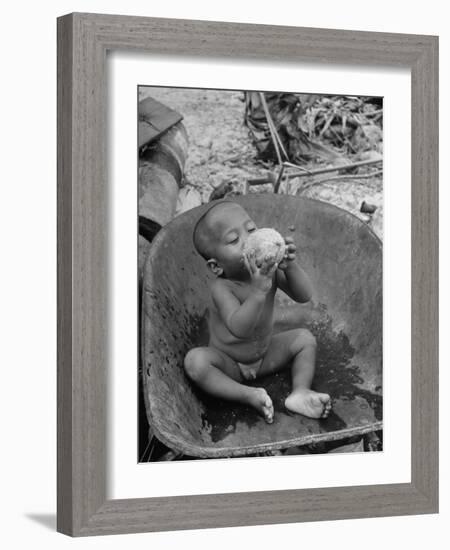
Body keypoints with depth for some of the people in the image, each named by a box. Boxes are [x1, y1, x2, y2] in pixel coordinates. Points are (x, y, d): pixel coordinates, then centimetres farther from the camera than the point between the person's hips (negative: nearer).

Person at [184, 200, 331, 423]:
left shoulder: (270, 270, -16)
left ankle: (300, 392, -18)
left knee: (305, 338, -7)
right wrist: (258, 290, -58)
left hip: (265, 355, 5)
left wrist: (290, 267, -43)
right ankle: (249, 395, -31)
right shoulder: (222, 288, -30)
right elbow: (239, 328, -44)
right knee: (195, 360, -31)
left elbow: (304, 296, -24)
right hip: (228, 362, -5)